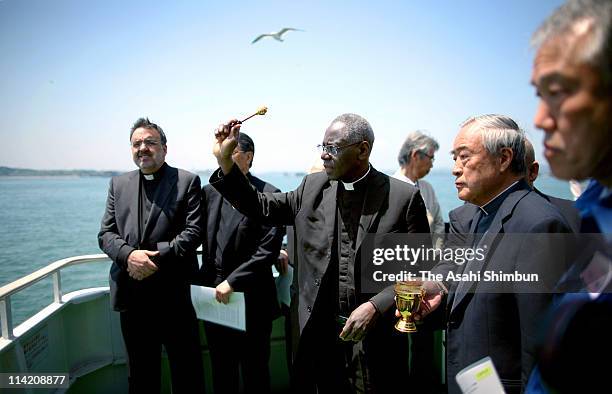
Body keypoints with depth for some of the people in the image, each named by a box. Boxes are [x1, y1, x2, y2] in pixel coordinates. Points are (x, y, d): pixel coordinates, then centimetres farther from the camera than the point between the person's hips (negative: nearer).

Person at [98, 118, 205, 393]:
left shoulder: (187, 181, -2)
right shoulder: (118, 184, 11)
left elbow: (193, 232, -9)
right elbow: (106, 233, 6)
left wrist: (156, 258, -18)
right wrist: (129, 254, -13)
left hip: (174, 291, -4)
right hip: (131, 294, 4)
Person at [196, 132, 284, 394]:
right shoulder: (209, 191, 6)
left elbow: (269, 249, -15)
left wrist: (233, 281, -16)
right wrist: (206, 280, -2)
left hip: (250, 298, -4)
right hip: (213, 294, 5)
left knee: (255, 373, 13)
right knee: (221, 372, 19)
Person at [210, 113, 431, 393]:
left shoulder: (404, 197, -9)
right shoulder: (313, 187, 2)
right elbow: (261, 208, 7)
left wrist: (375, 307, -17)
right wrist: (225, 160, -4)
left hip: (377, 336, -3)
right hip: (320, 333, 3)